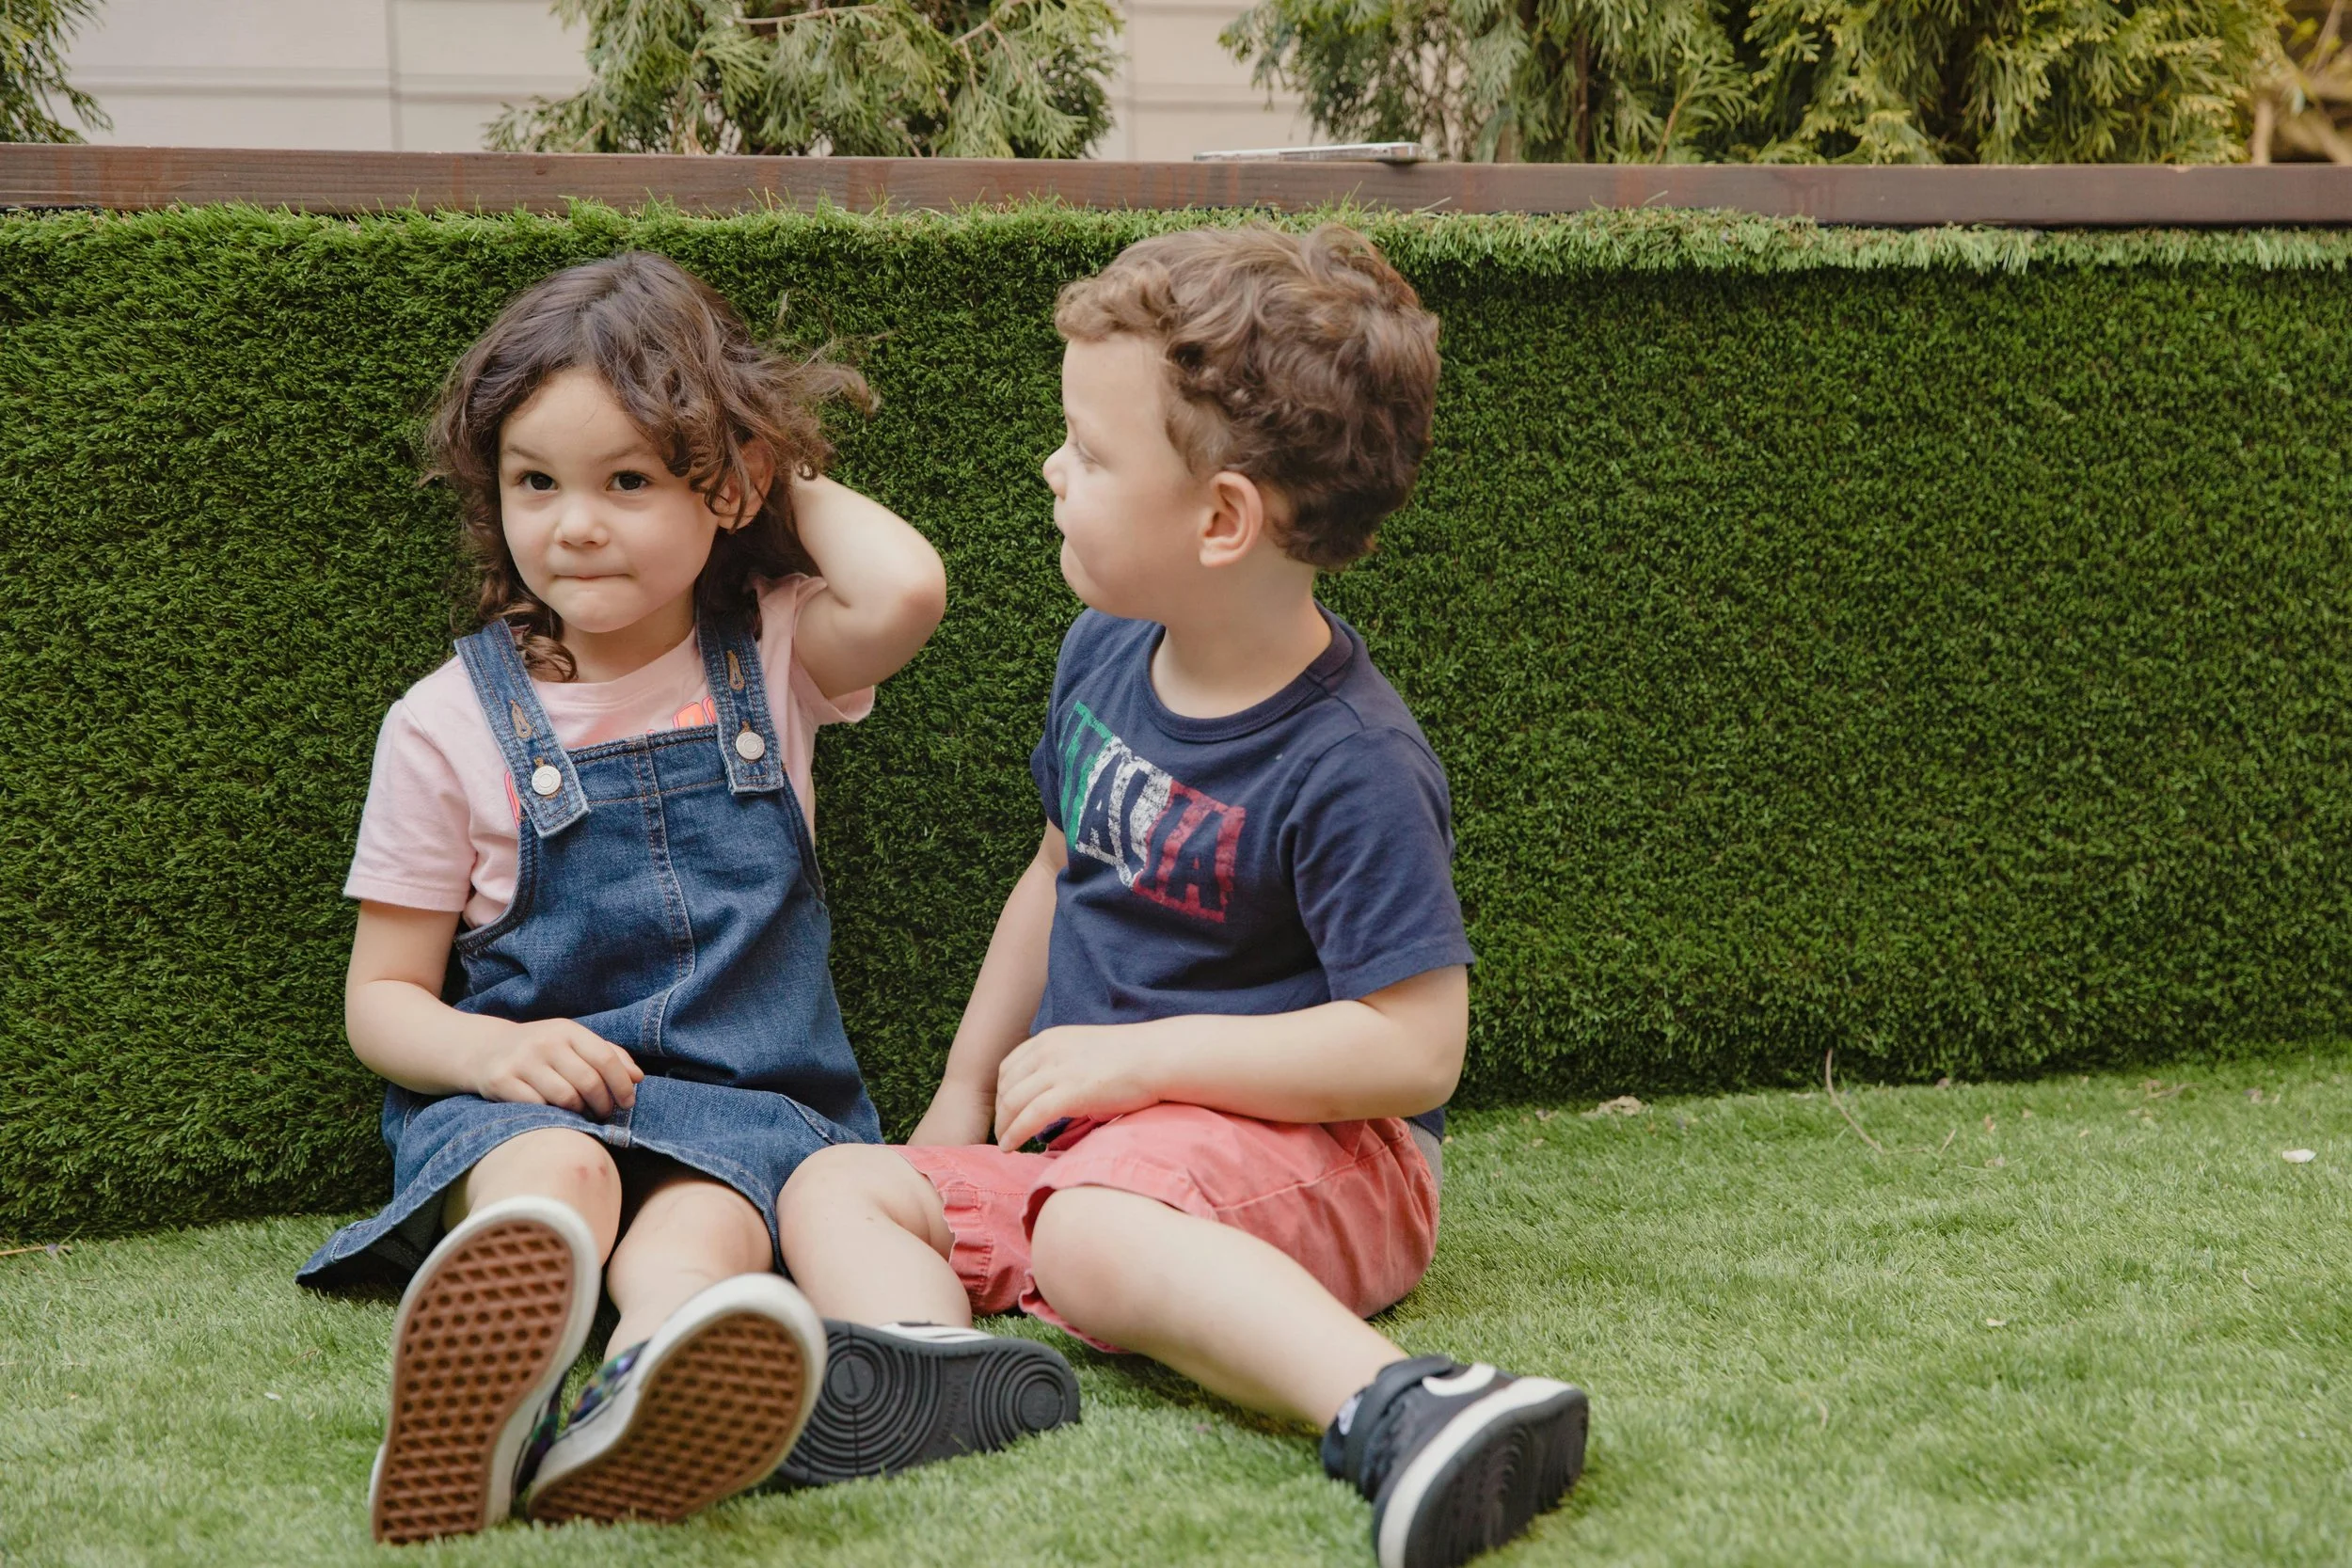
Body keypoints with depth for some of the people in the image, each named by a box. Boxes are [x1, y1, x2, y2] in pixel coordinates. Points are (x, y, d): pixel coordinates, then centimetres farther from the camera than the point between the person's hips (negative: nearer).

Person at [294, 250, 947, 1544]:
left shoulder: (771, 653, 9)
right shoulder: (448, 723, 6)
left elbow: (906, 591, -15)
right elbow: (381, 998, 8)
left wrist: (795, 484, 5)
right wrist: (492, 1050, -15)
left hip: (745, 1093, 0)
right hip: (515, 1096, 0)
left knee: (701, 1217, -35)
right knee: (551, 1171, -36)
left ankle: (635, 1421, -69)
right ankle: (480, 1396, -70)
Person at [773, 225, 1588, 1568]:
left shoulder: (1348, 768, -18)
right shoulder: (1106, 657, 7)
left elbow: (1416, 1045, -21)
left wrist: (1140, 1055, -20)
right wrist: (970, 1089, 21)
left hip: (1301, 1145, -8)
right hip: (1091, 1132, 9)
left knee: (1095, 1231, -37)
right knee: (836, 1187, -9)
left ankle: (1400, 1410, -56)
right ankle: (936, 1376, -42)